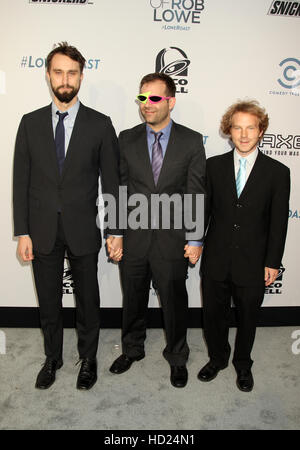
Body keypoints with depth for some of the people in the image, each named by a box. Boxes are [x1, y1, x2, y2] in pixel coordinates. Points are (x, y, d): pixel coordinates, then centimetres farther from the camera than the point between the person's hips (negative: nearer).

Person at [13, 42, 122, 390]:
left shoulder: (100, 124, -2)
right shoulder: (30, 123, 3)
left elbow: (111, 181, -2)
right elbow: (21, 181, 2)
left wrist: (115, 231, -5)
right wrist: (22, 232, -2)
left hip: (83, 229, -1)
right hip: (42, 230, 2)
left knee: (87, 299, 13)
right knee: (48, 301, 16)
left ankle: (88, 358, 37)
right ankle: (52, 358, 39)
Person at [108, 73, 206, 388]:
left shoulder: (191, 141, -3)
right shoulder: (127, 139, 3)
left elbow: (197, 194, -4)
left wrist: (196, 239, -7)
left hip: (172, 240, -1)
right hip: (133, 237, 2)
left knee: (174, 302, 14)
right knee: (133, 299, 18)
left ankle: (177, 358, 39)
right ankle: (132, 349, 44)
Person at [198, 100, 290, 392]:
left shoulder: (277, 172, -4)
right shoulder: (214, 166, 0)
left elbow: (278, 222, -3)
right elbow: (203, 210, 4)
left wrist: (272, 263, -4)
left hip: (252, 264, -1)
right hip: (216, 260, 2)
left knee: (247, 318, 17)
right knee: (213, 315, 16)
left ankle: (243, 364, 44)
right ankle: (217, 358, 43)